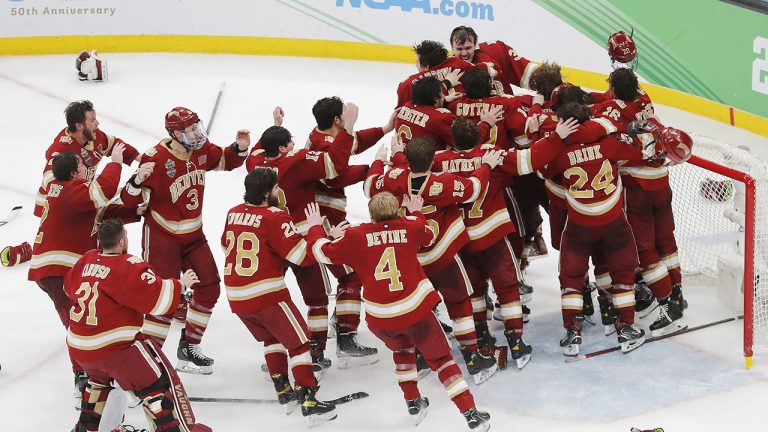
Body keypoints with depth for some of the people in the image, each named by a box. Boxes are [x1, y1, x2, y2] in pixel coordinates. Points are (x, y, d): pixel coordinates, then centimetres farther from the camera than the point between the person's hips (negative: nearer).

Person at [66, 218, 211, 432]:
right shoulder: (129, 267, -16)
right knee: (160, 382, -1)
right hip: (114, 348, -8)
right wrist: (180, 285, -5)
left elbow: (71, 287, 24)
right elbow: (158, 297, -21)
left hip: (78, 346, 8)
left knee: (100, 376, 36)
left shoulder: (87, 260, 6)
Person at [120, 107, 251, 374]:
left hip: (192, 234, 7)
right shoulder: (156, 159, -25)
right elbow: (130, 200, -21)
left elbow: (226, 161, 15)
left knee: (209, 288, 9)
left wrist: (240, 147, -5)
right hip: (161, 235, -7)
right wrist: (139, 180, -42)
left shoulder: (202, 149, -6)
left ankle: (188, 348, 25)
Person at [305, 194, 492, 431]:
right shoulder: (410, 227, 4)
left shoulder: (355, 236, 0)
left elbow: (324, 252, 10)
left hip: (379, 318, 1)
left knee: (402, 348, 33)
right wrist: (416, 212, 43)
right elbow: (429, 234, 26)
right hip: (415, 310, -1)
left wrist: (315, 227, 27)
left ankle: (413, 403, 33)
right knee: (441, 358, 11)